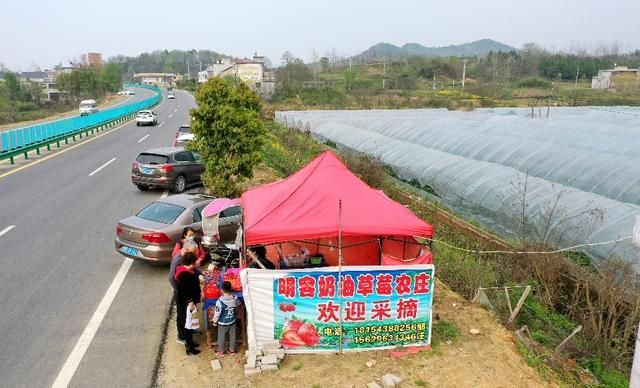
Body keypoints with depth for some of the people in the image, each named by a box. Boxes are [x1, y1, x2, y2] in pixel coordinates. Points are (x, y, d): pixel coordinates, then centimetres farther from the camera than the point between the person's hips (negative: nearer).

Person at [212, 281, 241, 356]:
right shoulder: (235, 298, -16)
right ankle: (232, 350, 38)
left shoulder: (220, 301, -31)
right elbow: (238, 304, 8)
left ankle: (221, 352, 35)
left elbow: (217, 313, -22)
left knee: (221, 337, 18)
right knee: (232, 336, 22)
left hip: (223, 323, -4)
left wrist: (215, 321, -4)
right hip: (232, 321, 4)